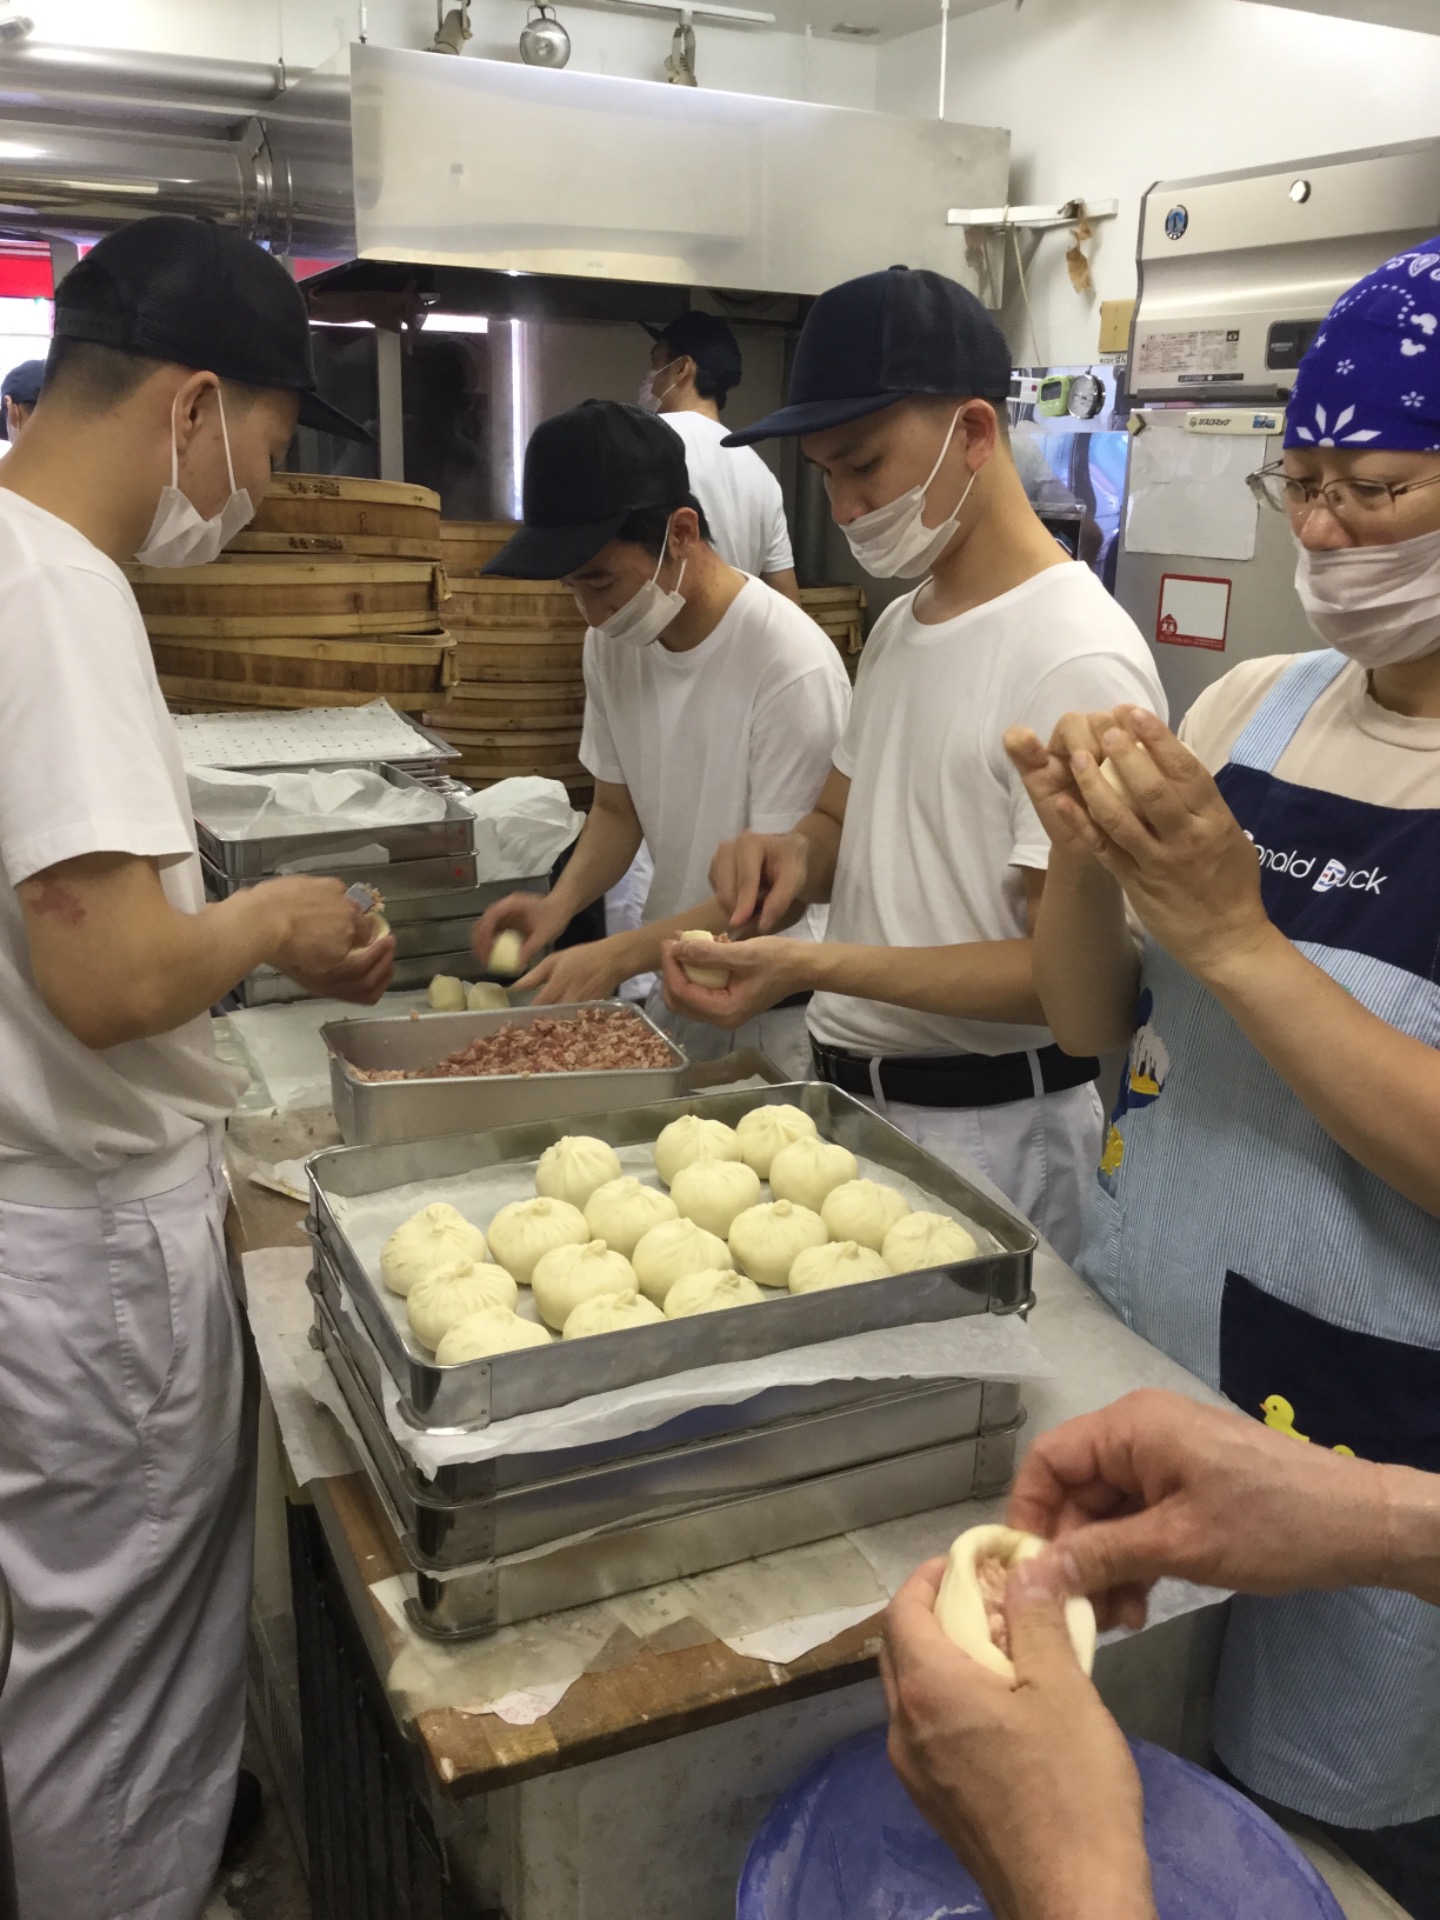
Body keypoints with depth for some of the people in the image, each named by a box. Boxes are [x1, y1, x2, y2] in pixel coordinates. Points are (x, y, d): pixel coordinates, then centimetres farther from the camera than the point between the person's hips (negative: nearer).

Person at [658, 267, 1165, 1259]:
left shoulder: (1077, 658, -19)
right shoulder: (900, 623, 9)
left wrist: (820, 968, -28)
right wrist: (796, 853, -6)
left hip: (989, 1129, -8)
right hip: (851, 1094, 8)